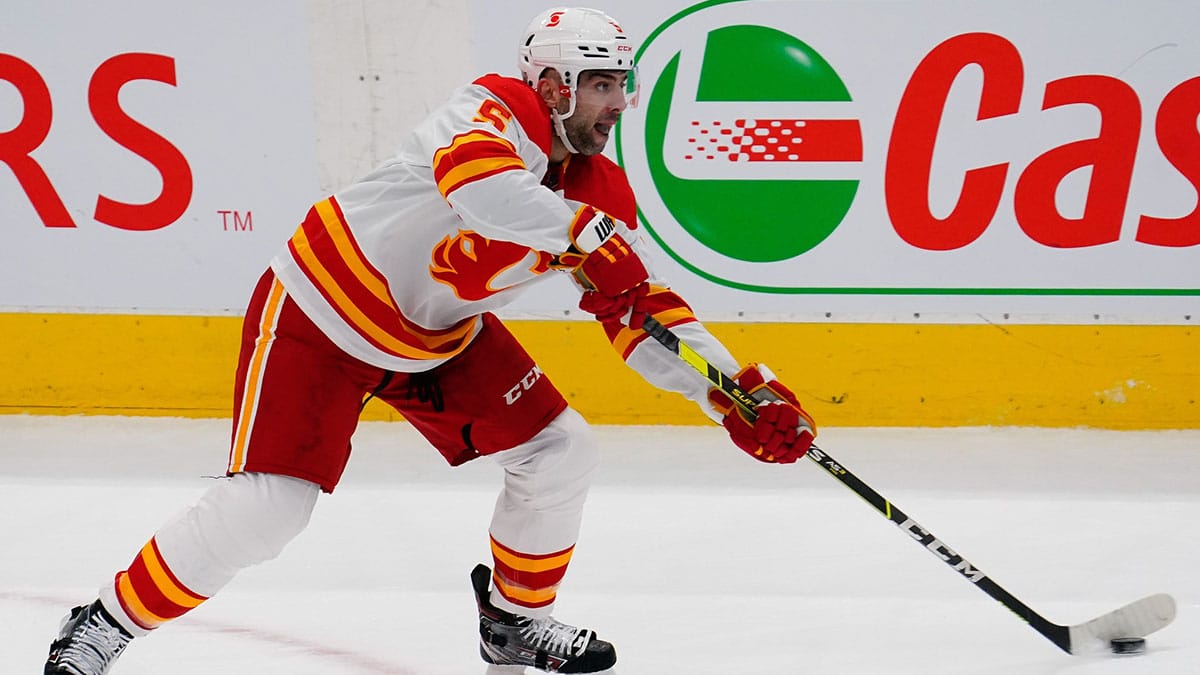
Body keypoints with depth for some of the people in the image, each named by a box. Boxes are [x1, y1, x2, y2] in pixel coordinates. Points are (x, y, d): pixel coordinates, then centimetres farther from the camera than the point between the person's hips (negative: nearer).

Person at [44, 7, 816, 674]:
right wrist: (588, 234, -48)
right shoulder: (500, 112, -25)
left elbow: (645, 315, 0)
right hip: (321, 311, -8)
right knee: (264, 506, -15)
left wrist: (739, 395, -9)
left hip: (441, 336, 8)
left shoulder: (603, 192, -2)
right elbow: (476, 180, -49)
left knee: (560, 452, 1)